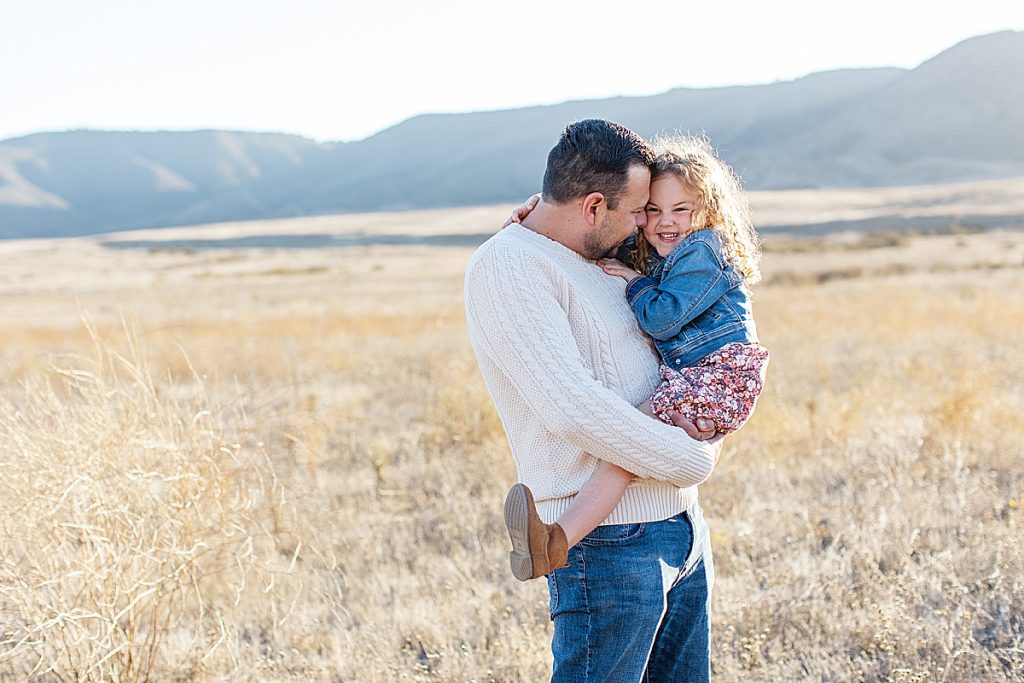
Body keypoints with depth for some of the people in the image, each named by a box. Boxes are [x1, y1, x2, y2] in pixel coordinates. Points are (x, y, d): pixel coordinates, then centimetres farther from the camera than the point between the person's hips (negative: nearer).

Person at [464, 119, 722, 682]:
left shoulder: (598, 261, 14)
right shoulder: (506, 266, -14)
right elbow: (573, 408, -24)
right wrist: (694, 459, -13)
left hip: (683, 527, 9)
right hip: (610, 543, -9)